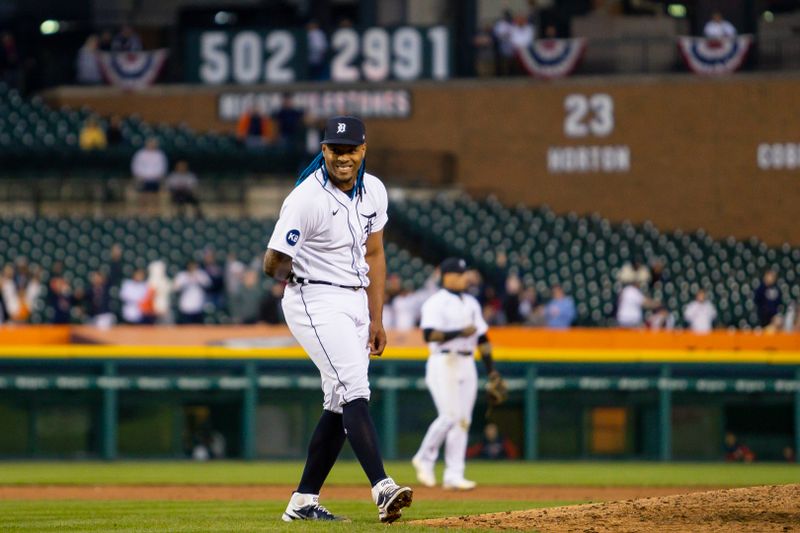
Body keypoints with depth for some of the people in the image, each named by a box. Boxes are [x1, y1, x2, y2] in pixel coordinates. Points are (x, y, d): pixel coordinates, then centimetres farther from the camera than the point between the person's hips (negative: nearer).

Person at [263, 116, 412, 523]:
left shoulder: (373, 191, 4)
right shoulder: (306, 199, -19)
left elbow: (374, 255, 12)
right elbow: (273, 264, -15)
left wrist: (376, 320, 10)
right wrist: (285, 272, -32)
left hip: (356, 302, 8)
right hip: (317, 302, -8)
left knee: (341, 405, 8)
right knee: (354, 392, -21)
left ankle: (303, 501, 14)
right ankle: (382, 489, -33)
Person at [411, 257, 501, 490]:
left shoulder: (471, 303, 17)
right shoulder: (436, 303, -6)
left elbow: (482, 337, 18)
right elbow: (429, 335, -19)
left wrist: (491, 369, 13)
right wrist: (460, 332, -22)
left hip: (467, 364, 7)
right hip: (443, 363, -7)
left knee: (463, 420, 2)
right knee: (450, 416, -15)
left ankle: (454, 475, 1)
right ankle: (424, 458, 5)